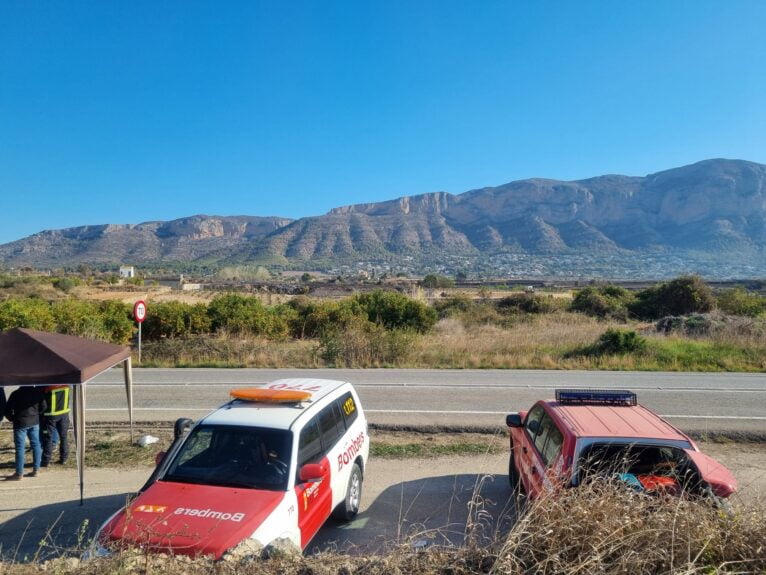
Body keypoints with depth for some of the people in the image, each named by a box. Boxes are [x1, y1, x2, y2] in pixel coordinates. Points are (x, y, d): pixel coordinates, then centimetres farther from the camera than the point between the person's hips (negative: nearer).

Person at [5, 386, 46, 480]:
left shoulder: (16, 394, -10)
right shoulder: (37, 391, -1)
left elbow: (8, 409, -6)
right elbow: (44, 406, 4)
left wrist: (13, 419, 10)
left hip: (21, 423, -3)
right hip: (35, 422, 4)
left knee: (20, 447, 2)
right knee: (36, 445, 11)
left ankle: (19, 473, 5)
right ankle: (36, 469, 15)